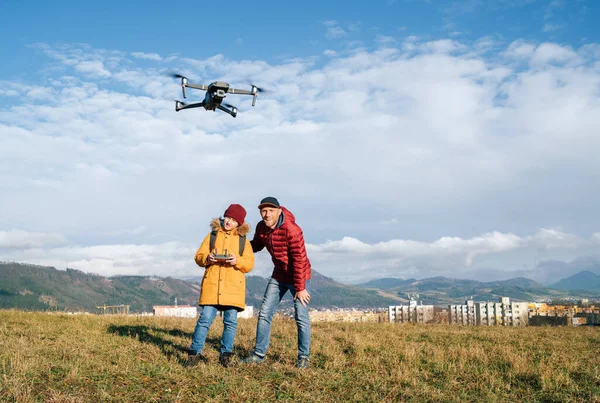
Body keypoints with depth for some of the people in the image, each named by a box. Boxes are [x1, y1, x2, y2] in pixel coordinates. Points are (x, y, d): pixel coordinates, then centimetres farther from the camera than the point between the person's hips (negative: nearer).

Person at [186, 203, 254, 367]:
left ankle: (226, 354, 11)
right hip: (212, 285, 0)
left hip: (233, 286, 1)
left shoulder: (243, 240, 11)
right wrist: (207, 258, -13)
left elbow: (249, 264, 4)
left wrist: (238, 261, -16)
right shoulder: (212, 235, 11)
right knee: (205, 319, -5)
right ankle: (195, 352, 4)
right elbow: (198, 257, 9)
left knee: (231, 321, 0)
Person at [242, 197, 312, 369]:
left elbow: (299, 260, -25)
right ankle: (259, 354, 13)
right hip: (278, 275, 7)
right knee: (264, 314, 4)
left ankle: (304, 357, 9)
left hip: (298, 276, -6)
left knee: (301, 317, -5)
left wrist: (300, 288, -22)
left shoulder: (292, 230, -27)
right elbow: (256, 245, 15)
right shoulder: (261, 227, -5)